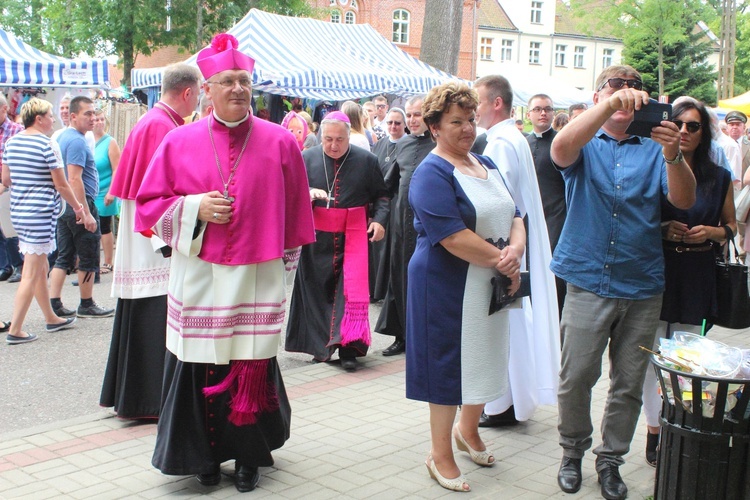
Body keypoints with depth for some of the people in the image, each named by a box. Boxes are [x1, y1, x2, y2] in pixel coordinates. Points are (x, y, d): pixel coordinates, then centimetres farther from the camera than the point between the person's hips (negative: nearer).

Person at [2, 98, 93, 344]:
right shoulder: (47, 144, -13)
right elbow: (62, 186, -11)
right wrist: (80, 210, -1)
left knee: (41, 268, 19)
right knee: (32, 274, -2)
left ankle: (51, 319, 31)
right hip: (41, 213, -8)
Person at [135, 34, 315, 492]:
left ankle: (249, 456, 24)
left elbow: (295, 214, 8)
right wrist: (195, 208, -11)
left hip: (258, 279, 0)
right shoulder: (181, 142, 1)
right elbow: (149, 205, 6)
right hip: (199, 278, 1)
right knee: (203, 368, 5)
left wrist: (287, 261, 10)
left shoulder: (280, 142, 0)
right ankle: (206, 455, 25)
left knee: (254, 369, 4)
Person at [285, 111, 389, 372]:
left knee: (352, 289, -7)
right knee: (318, 290, 8)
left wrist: (379, 219, -7)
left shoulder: (366, 160, 1)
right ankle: (320, 345, 22)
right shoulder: (307, 158, 2)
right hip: (317, 237, 2)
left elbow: (380, 195, 9)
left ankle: (348, 349, -3)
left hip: (353, 235, -1)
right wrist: (308, 193, -15)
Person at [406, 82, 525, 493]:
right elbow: (453, 237, -23)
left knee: (485, 359, 17)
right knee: (450, 364, 3)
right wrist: (502, 260, -17)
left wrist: (516, 250, -13)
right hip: (448, 287, -8)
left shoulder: (486, 164, 12)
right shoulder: (432, 174, -14)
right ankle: (440, 454, 19)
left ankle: (467, 428, 41)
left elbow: (514, 215, 8)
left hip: (491, 285, 8)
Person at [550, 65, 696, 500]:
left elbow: (684, 201, -7)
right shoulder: (585, 146, 5)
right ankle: (573, 452, 22)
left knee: (629, 384, 9)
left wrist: (674, 155, -25)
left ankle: (611, 460, 26)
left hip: (643, 286, 2)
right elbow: (562, 148, -20)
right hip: (589, 281, -2)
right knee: (576, 378, 1)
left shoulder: (654, 150, 8)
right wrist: (612, 104, -30)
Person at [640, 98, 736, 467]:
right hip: (655, 274, -1)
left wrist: (710, 233, -5)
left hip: (697, 278, 2)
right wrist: (662, 229, -12)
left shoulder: (719, 178, 7)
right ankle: (655, 430, 12)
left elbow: (731, 226, 16)